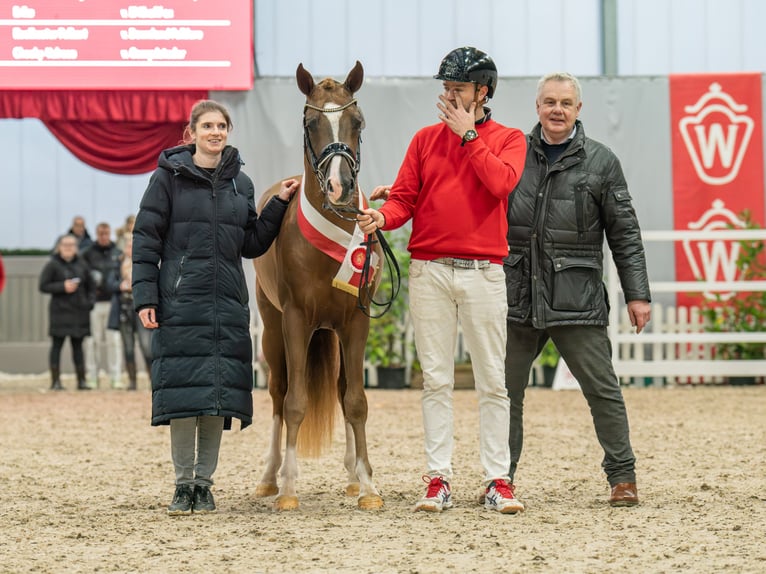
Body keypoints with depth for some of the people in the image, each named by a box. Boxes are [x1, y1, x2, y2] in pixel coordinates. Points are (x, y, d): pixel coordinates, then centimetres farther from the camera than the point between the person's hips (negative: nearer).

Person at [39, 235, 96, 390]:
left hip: (79, 312, 4)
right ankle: (55, 381, 0)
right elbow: (43, 286, -6)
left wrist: (90, 301, 2)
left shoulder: (81, 265, 11)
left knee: (78, 346, 7)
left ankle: (81, 381, 10)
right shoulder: (52, 265, -2)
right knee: (57, 345, -3)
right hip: (60, 311, -4)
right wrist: (62, 287, -15)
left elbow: (91, 286, 18)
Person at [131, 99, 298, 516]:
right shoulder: (169, 177, 1)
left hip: (228, 305, 4)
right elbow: (146, 240, -1)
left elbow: (252, 244, 16)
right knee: (184, 390, -5)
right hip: (180, 302, -4)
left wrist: (279, 204, 7)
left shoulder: (240, 183, 14)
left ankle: (204, 483, 12)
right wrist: (145, 297, -9)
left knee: (218, 393, 2)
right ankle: (183, 485, 5)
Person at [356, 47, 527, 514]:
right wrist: (384, 216, -15)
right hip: (429, 269, 2)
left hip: (483, 272, -2)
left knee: (492, 381, 0)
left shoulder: (509, 139, 6)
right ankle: (439, 479, 7)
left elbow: (502, 182, -14)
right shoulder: (426, 139, 12)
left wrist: (468, 134, -9)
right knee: (436, 379, 3)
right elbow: (405, 195, 6)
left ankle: (498, 480, 5)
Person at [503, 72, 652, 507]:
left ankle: (623, 478, 7)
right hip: (517, 295, 3)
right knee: (505, 389, 8)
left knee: (602, 389, -1)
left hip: (576, 299, -3)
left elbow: (625, 235, 2)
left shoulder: (601, 162, 2)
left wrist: (638, 294, -2)